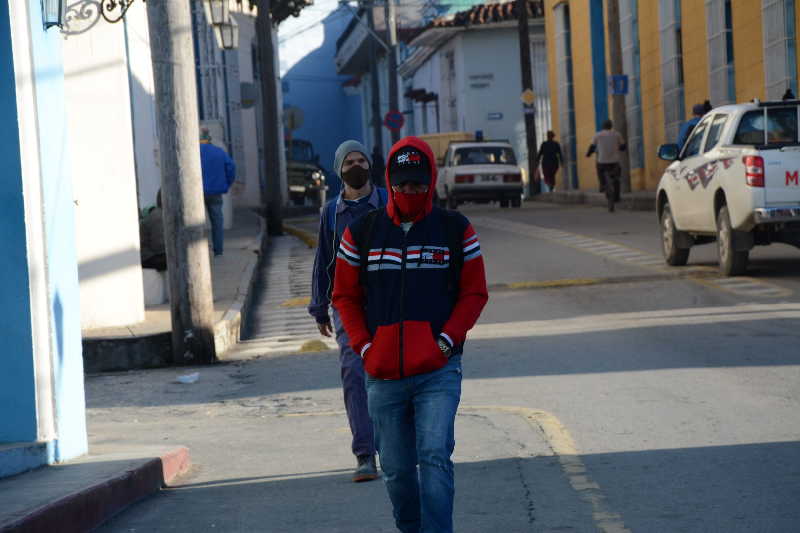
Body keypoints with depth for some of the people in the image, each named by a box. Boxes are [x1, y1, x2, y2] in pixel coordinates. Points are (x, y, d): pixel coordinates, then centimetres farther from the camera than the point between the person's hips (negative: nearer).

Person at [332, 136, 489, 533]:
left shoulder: (455, 230, 3)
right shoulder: (361, 232, 6)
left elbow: (474, 293, 6)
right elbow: (345, 296, 12)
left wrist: (446, 341, -7)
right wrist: (364, 346, -2)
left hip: (438, 370, -2)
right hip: (383, 374, 2)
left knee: (435, 456, -17)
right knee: (396, 468, 9)